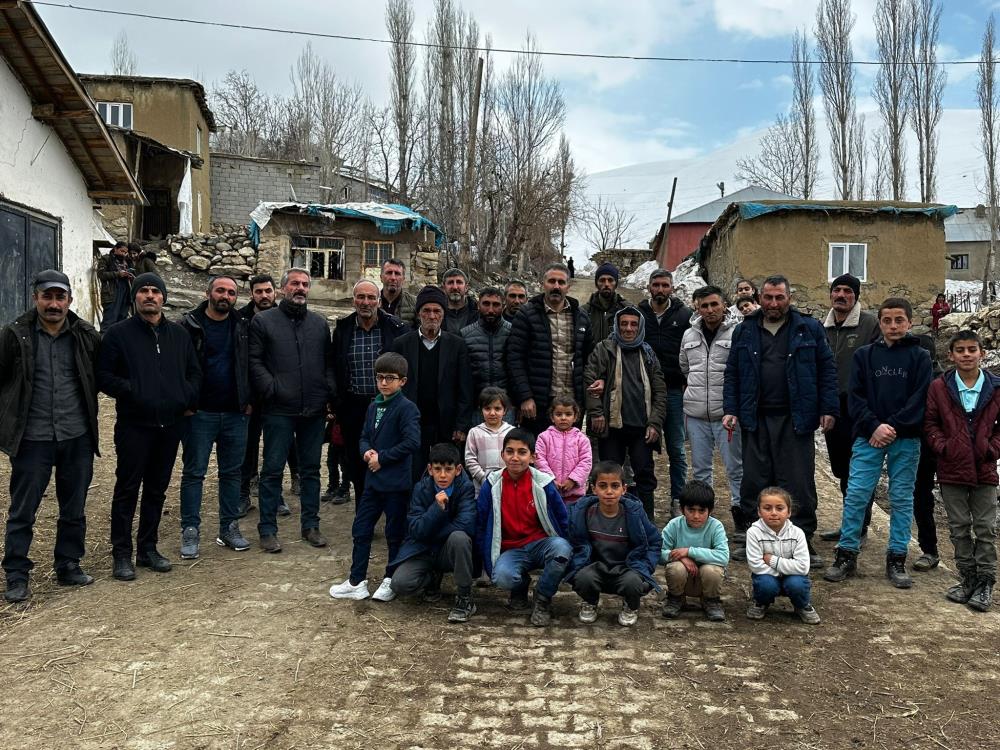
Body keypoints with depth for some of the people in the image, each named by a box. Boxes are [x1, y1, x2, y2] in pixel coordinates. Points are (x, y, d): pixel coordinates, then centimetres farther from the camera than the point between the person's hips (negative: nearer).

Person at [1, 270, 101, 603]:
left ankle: (68, 566, 28)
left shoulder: (87, 335, 0)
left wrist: (87, 412, 6)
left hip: (77, 438, 2)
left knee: (74, 510, 13)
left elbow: (102, 375, 13)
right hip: (32, 439, -2)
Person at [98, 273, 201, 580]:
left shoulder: (179, 334, 12)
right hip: (134, 425, -4)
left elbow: (194, 372, 19)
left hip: (170, 425, 4)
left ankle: (148, 548, 23)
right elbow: (103, 376, -3)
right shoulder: (118, 333, -1)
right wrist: (130, 390, -16)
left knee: (157, 490, 12)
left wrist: (189, 399, 3)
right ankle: (122, 555, 10)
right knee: (127, 489, 0)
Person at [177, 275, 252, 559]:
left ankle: (229, 528, 19)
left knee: (232, 472, 9)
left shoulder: (242, 327, 7)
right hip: (200, 413, -3)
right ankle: (190, 532, 10)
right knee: (194, 472, 3)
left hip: (235, 413, 3)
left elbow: (250, 365, 11)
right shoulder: (189, 325, -3)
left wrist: (249, 400, 3)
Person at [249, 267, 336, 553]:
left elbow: (329, 363, 15)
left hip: (314, 411, 4)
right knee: (272, 470, 2)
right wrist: (272, 390, -13)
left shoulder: (320, 323, 14)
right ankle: (267, 529, 12)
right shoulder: (264, 321, 2)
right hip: (279, 411, -4)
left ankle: (310, 525, 22)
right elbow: (254, 361, -3)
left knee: (311, 470, 11)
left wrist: (330, 395, 3)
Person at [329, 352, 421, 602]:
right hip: (374, 480, 8)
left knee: (395, 533, 7)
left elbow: (412, 442, -21)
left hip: (397, 483, -7)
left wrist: (382, 458, -15)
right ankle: (356, 581, 20)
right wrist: (366, 452, -7)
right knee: (361, 529, 10)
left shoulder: (407, 408, -13)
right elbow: (364, 437, 16)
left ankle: (391, 581, 21)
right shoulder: (373, 406, 11)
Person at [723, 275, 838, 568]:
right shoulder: (745, 331, 9)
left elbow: (827, 369, 4)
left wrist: (829, 409, -3)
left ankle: (803, 541, 13)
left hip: (795, 419, -2)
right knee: (754, 482, 7)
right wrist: (730, 409, 1)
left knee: (800, 484, 2)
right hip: (755, 420, 2)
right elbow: (732, 373, 10)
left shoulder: (809, 329, 4)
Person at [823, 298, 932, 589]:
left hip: (906, 440, 0)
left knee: (901, 499, 6)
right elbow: (856, 397, 1)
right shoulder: (864, 355, 7)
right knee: (855, 496, -1)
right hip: (868, 437, 1)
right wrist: (875, 426, -12)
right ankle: (846, 555, 8)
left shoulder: (920, 357, 4)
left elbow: (920, 399, -4)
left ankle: (897, 559, 16)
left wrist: (893, 427, -14)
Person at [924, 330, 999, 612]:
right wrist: (943, 446, -9)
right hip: (952, 470, 1)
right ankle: (967, 578, 22)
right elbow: (930, 423, 4)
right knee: (959, 528, 10)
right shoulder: (939, 387, -1)